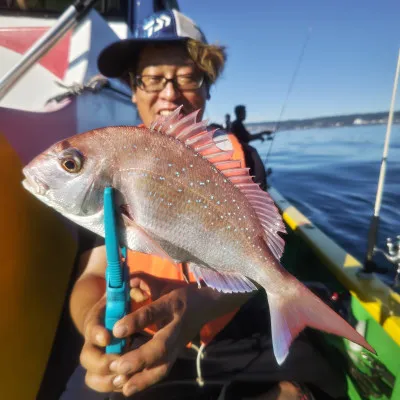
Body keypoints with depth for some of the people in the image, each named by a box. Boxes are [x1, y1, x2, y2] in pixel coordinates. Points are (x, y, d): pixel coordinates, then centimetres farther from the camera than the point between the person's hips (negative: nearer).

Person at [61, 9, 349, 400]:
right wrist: (96, 324, -35)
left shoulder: (235, 155, -4)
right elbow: (93, 273, -11)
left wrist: (199, 305, -38)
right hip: (138, 341, 0)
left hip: (239, 334, 2)